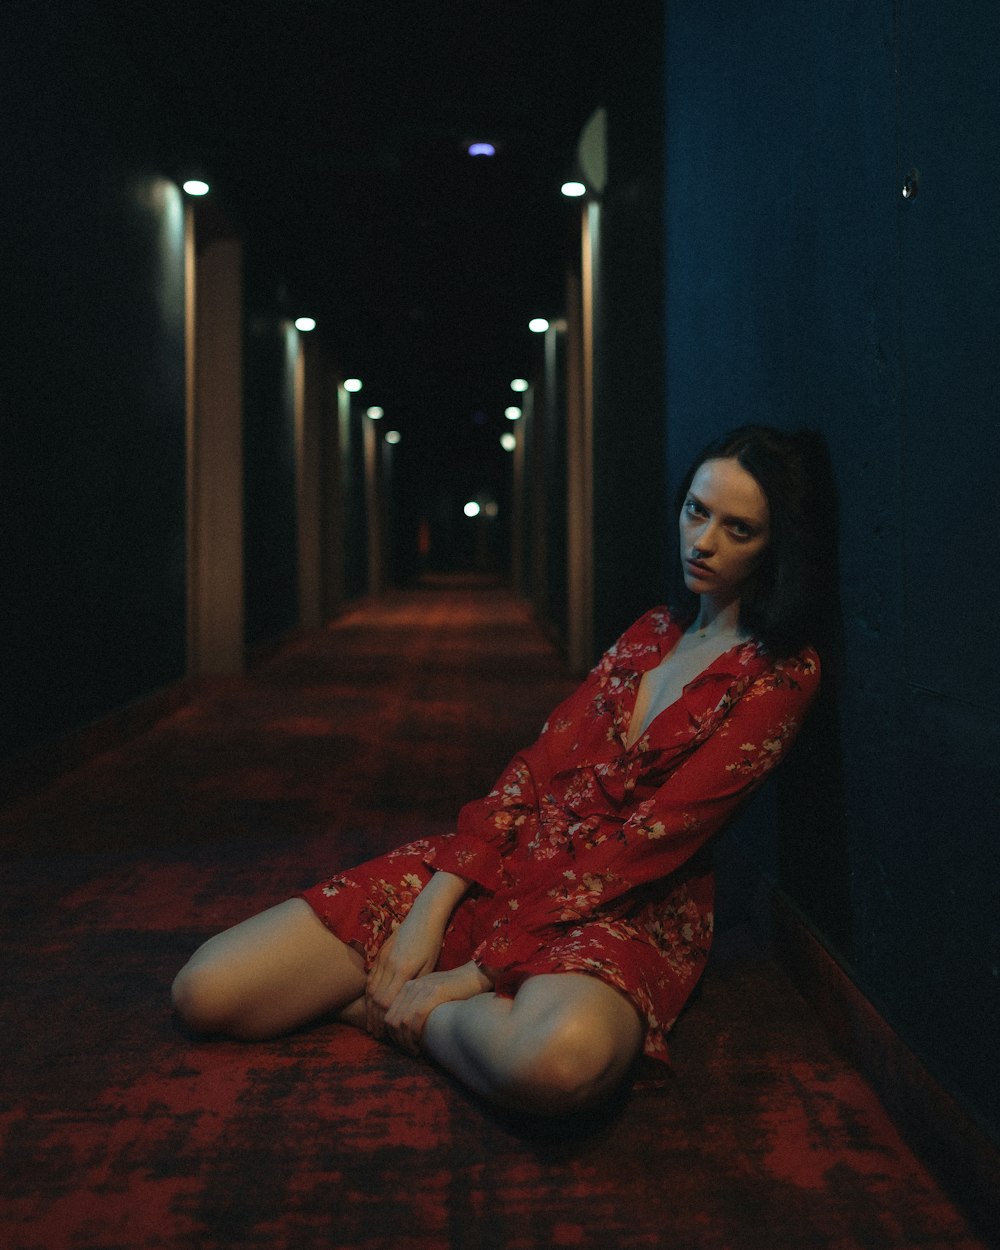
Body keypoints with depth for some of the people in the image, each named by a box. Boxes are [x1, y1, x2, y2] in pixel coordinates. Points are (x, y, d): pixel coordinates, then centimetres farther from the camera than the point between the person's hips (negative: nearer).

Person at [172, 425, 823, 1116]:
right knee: (206, 991, -11)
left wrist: (481, 969, -18)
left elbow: (654, 836, -15)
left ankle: (389, 1010, -14)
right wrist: (433, 906, -9)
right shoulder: (652, 631, 15)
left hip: (622, 906, -4)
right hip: (508, 865, 4)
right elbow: (539, 764, 6)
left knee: (558, 1060, -43)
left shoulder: (780, 672, -6)